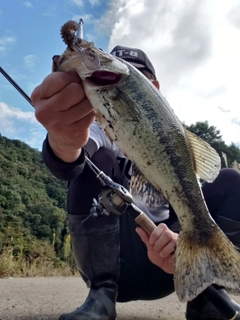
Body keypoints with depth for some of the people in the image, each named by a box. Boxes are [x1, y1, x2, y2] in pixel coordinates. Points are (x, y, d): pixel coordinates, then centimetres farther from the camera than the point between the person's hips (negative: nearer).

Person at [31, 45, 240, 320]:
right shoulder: (100, 132, -5)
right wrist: (63, 140, -56)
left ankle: (206, 295, -11)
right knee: (96, 160, -21)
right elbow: (69, 163, -30)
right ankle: (102, 293, -19)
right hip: (111, 256, -1)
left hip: (162, 255, 2)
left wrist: (180, 239, -33)